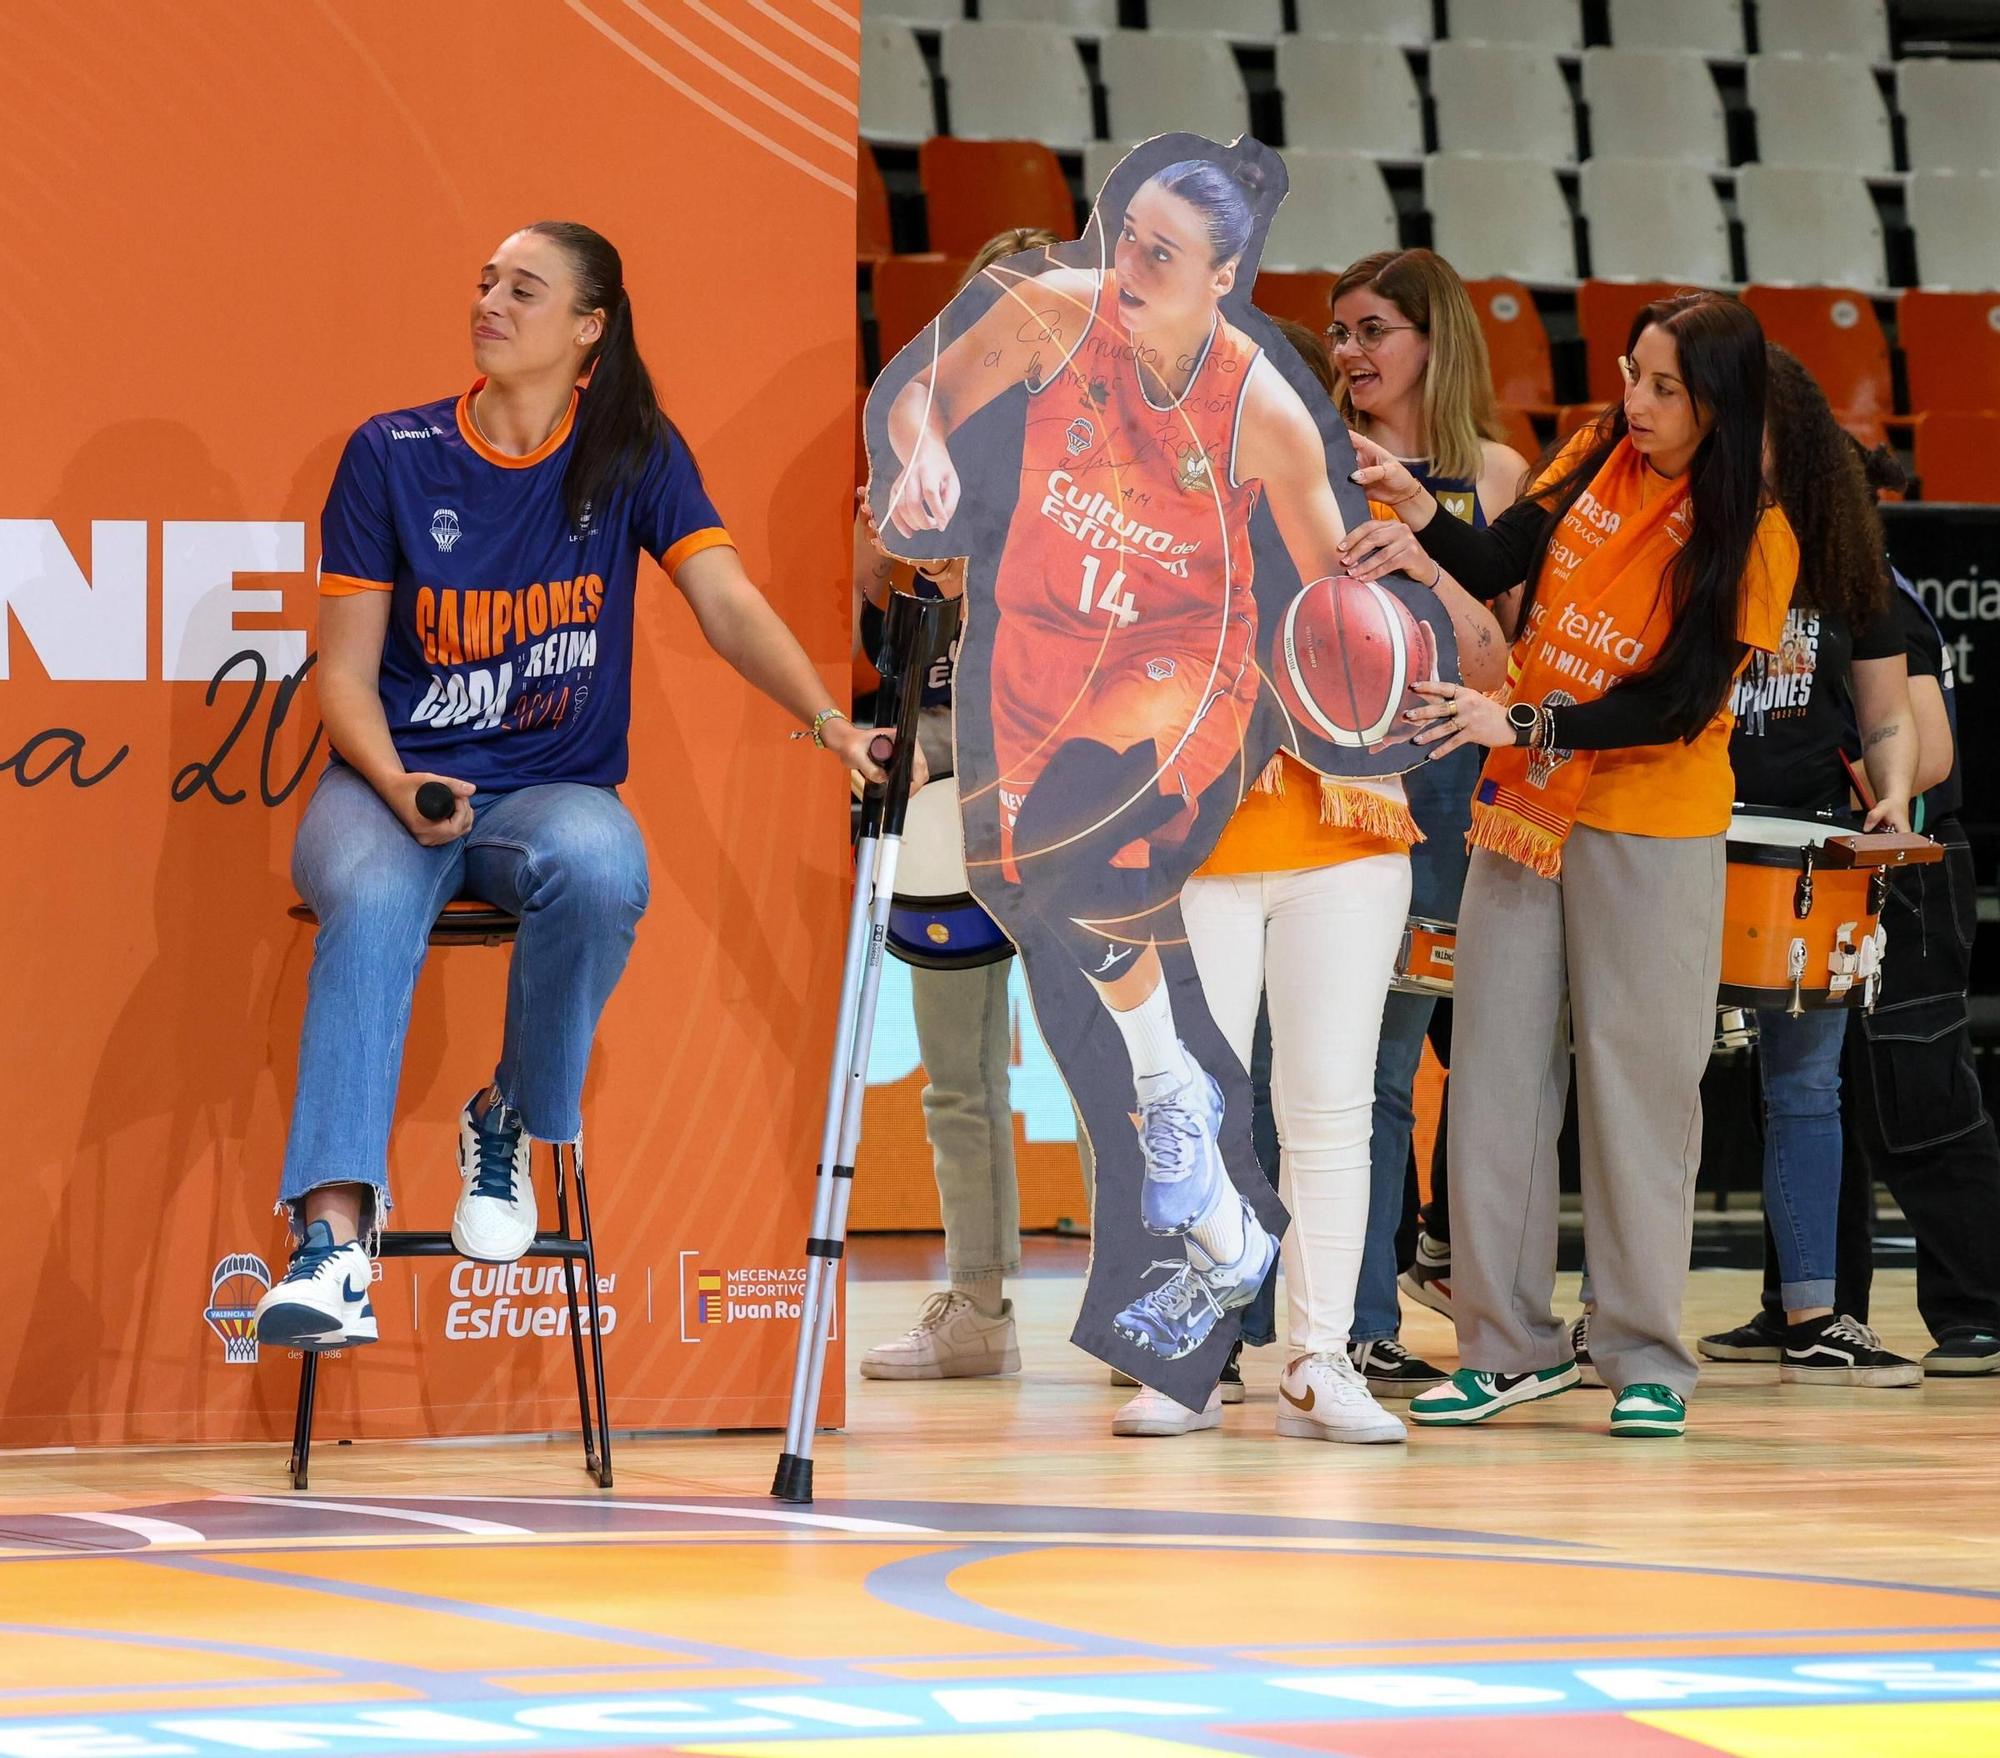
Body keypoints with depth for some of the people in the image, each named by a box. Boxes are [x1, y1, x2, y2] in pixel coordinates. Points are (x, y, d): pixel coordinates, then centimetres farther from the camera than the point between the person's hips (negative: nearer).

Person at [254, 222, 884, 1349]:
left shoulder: (634, 454, 4)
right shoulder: (392, 456, 2)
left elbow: (728, 604, -8)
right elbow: (346, 671, 2)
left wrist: (831, 723, -26)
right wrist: (398, 785, -18)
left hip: (553, 786, 1)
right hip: (395, 779, 0)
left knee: (600, 868, -36)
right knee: (372, 900, -36)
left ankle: (512, 1126, -10)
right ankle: (335, 1238, -45)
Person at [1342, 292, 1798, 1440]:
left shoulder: (1753, 540, -11)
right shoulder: (1599, 458, 3)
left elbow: (1679, 705, -16)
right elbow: (1496, 567, -1)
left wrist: (1519, 723, -24)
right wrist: (1416, 509, -20)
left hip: (1652, 833, -5)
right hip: (1528, 807, 5)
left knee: (1638, 1084, -2)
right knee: (1499, 1068, 5)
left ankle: (1650, 1360, 7)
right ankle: (1510, 1345, 11)